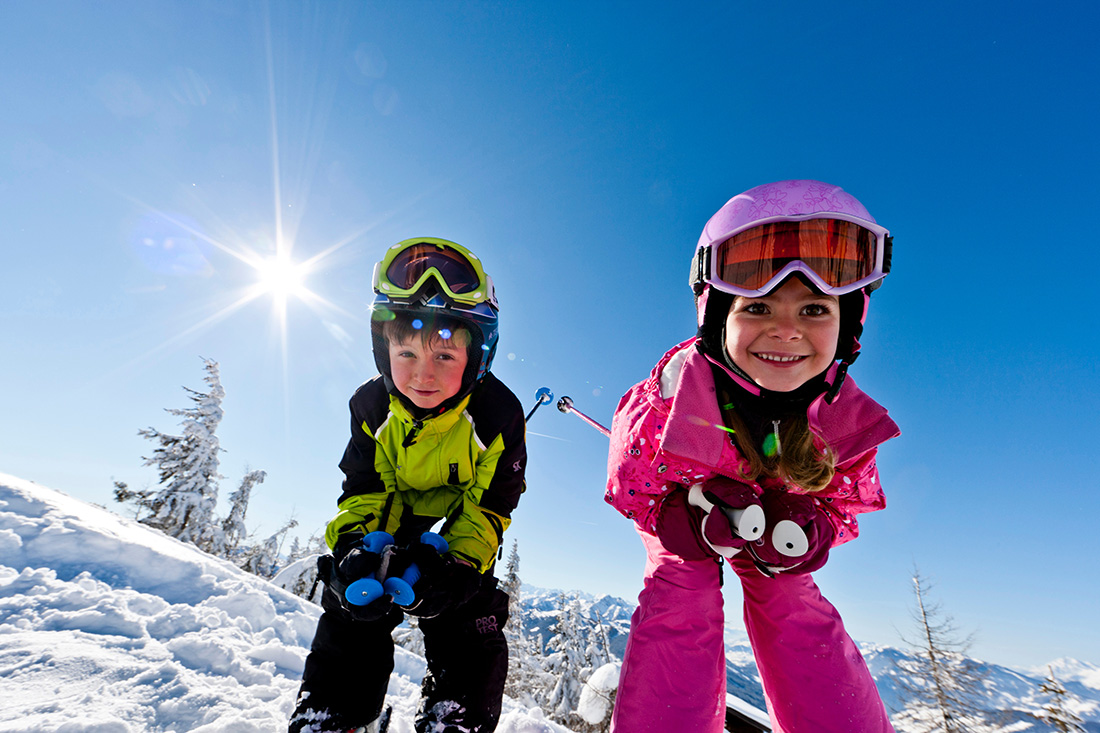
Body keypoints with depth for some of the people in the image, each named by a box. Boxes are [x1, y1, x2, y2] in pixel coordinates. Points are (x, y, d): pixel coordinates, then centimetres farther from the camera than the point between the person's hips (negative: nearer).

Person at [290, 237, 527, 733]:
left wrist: (458, 562, -30)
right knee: (354, 604, 2)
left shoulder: (498, 414, -27)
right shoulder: (371, 406, -18)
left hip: (462, 526, -2)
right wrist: (356, 545, -26)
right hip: (391, 520, 2)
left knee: (466, 627, -4)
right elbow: (363, 490, -8)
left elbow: (489, 506, -16)